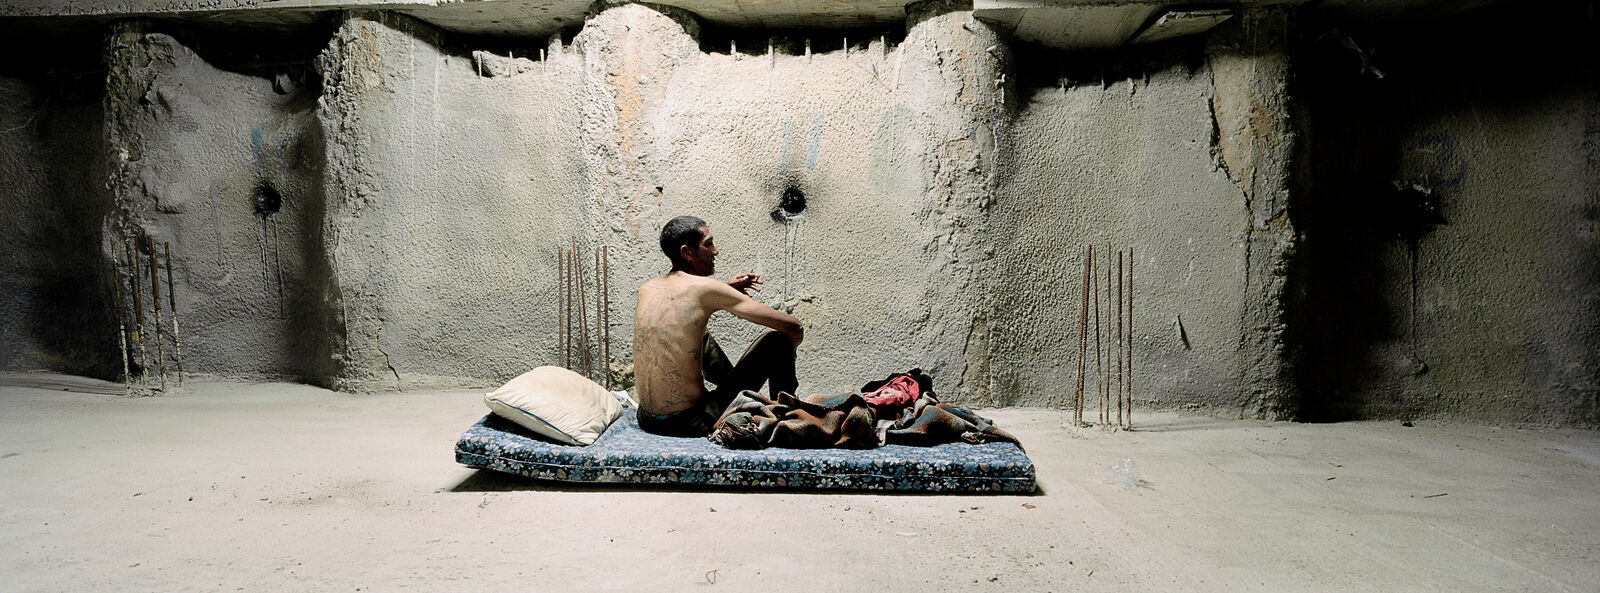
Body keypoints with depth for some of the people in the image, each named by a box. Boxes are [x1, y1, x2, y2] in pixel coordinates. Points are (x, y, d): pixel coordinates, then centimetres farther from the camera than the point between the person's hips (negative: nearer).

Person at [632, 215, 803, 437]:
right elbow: (793, 326, -12)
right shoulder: (705, 287, -14)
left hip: (647, 420, 8)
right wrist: (785, 351, 12)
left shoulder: (646, 289, 6)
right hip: (691, 423, -7)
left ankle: (732, 379, 53)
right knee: (777, 339, 1)